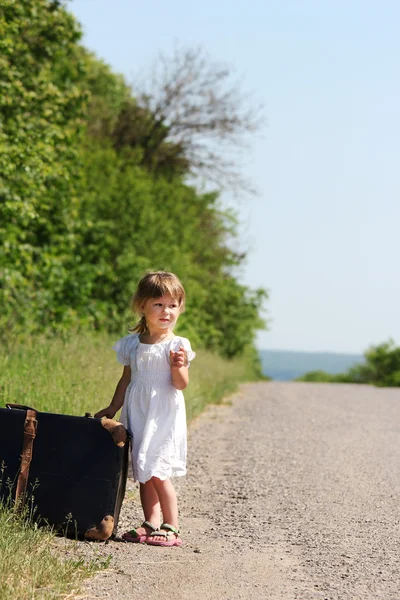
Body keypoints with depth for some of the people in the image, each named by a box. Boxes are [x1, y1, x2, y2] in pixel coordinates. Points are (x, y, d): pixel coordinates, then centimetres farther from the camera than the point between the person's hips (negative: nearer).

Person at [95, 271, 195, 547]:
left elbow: (181, 384, -11)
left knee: (157, 473, -10)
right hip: (137, 415, 5)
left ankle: (171, 527, 0)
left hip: (163, 417, -5)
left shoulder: (177, 345, -6)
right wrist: (113, 408, 16)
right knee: (143, 474, 7)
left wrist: (179, 366, -29)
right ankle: (152, 523, 14)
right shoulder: (132, 343, 9)